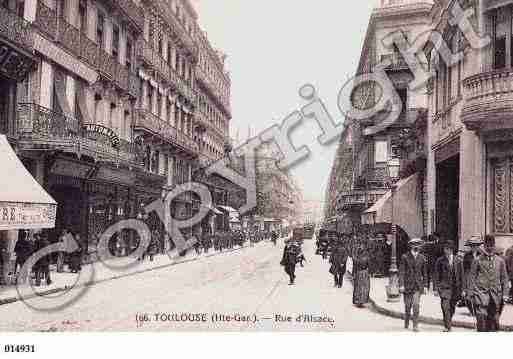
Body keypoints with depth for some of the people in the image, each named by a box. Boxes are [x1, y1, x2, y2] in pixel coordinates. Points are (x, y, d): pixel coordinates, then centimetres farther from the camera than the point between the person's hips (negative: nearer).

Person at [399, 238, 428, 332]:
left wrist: (425, 285, 8)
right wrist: (401, 285, -12)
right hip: (407, 284, -1)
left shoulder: (422, 258, 4)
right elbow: (401, 272, -6)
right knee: (407, 305, 9)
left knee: (416, 305, -10)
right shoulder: (405, 257, -5)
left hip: (418, 285, 1)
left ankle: (415, 325, -4)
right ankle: (406, 322, 31)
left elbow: (424, 273, 10)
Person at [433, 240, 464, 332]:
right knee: (446, 307, -12)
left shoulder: (458, 261, 7)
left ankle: (448, 323, 32)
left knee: (452, 308, 10)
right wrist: (435, 288, -4)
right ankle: (447, 326, -6)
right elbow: (435, 275, 2)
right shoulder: (440, 261, 1)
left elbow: (461, 275, 9)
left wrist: (461, 289, 5)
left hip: (455, 287, 2)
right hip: (444, 287, -2)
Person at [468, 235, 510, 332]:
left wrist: (505, 294, 6)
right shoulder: (477, 261, 3)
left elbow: (504, 279, 13)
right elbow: (472, 278, 4)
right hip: (481, 292, -2)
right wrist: (471, 293, -1)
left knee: (494, 319, 5)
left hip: (495, 293, 3)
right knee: (482, 317, -13)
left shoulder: (500, 261, 9)